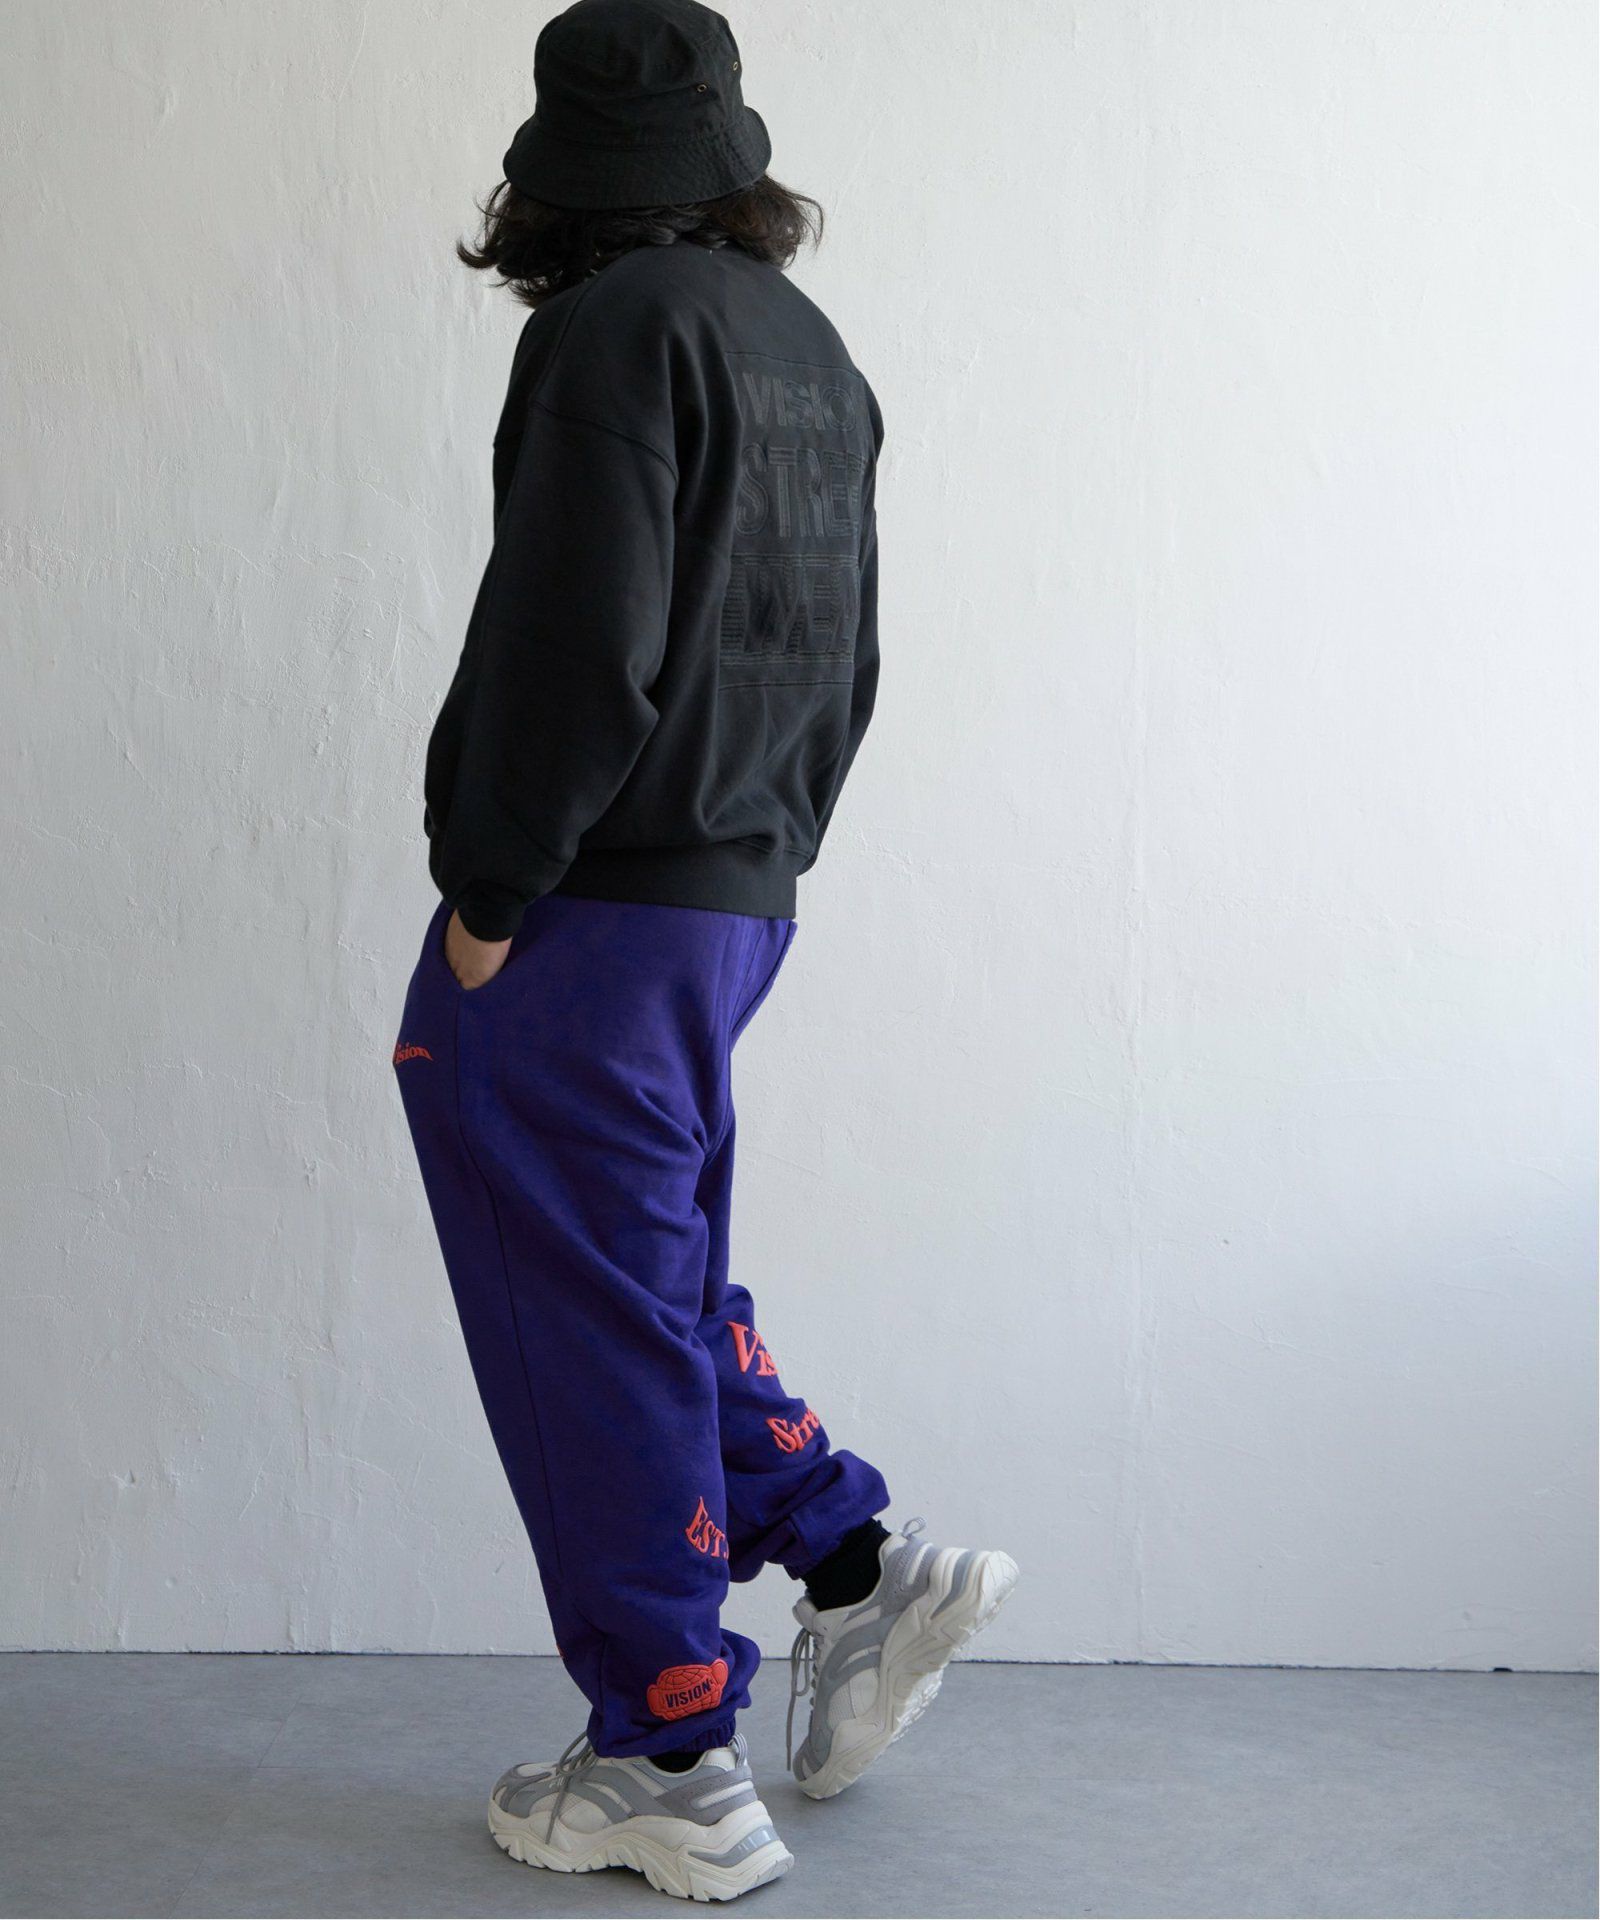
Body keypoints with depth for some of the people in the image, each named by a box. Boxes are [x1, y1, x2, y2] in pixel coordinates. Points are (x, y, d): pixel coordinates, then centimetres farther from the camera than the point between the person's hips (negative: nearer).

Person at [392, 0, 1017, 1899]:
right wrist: (759, 852, 19)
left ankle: (670, 1772, 9)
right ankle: (858, 1563, 20)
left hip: (588, 933, -9)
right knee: (653, 1277, 22)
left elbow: (575, 655, -21)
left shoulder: (619, 328, -13)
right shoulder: (816, 354, 14)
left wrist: (488, 896, -13)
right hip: (740, 901, 9)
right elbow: (842, 664, 17)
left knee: (591, 1326, 0)